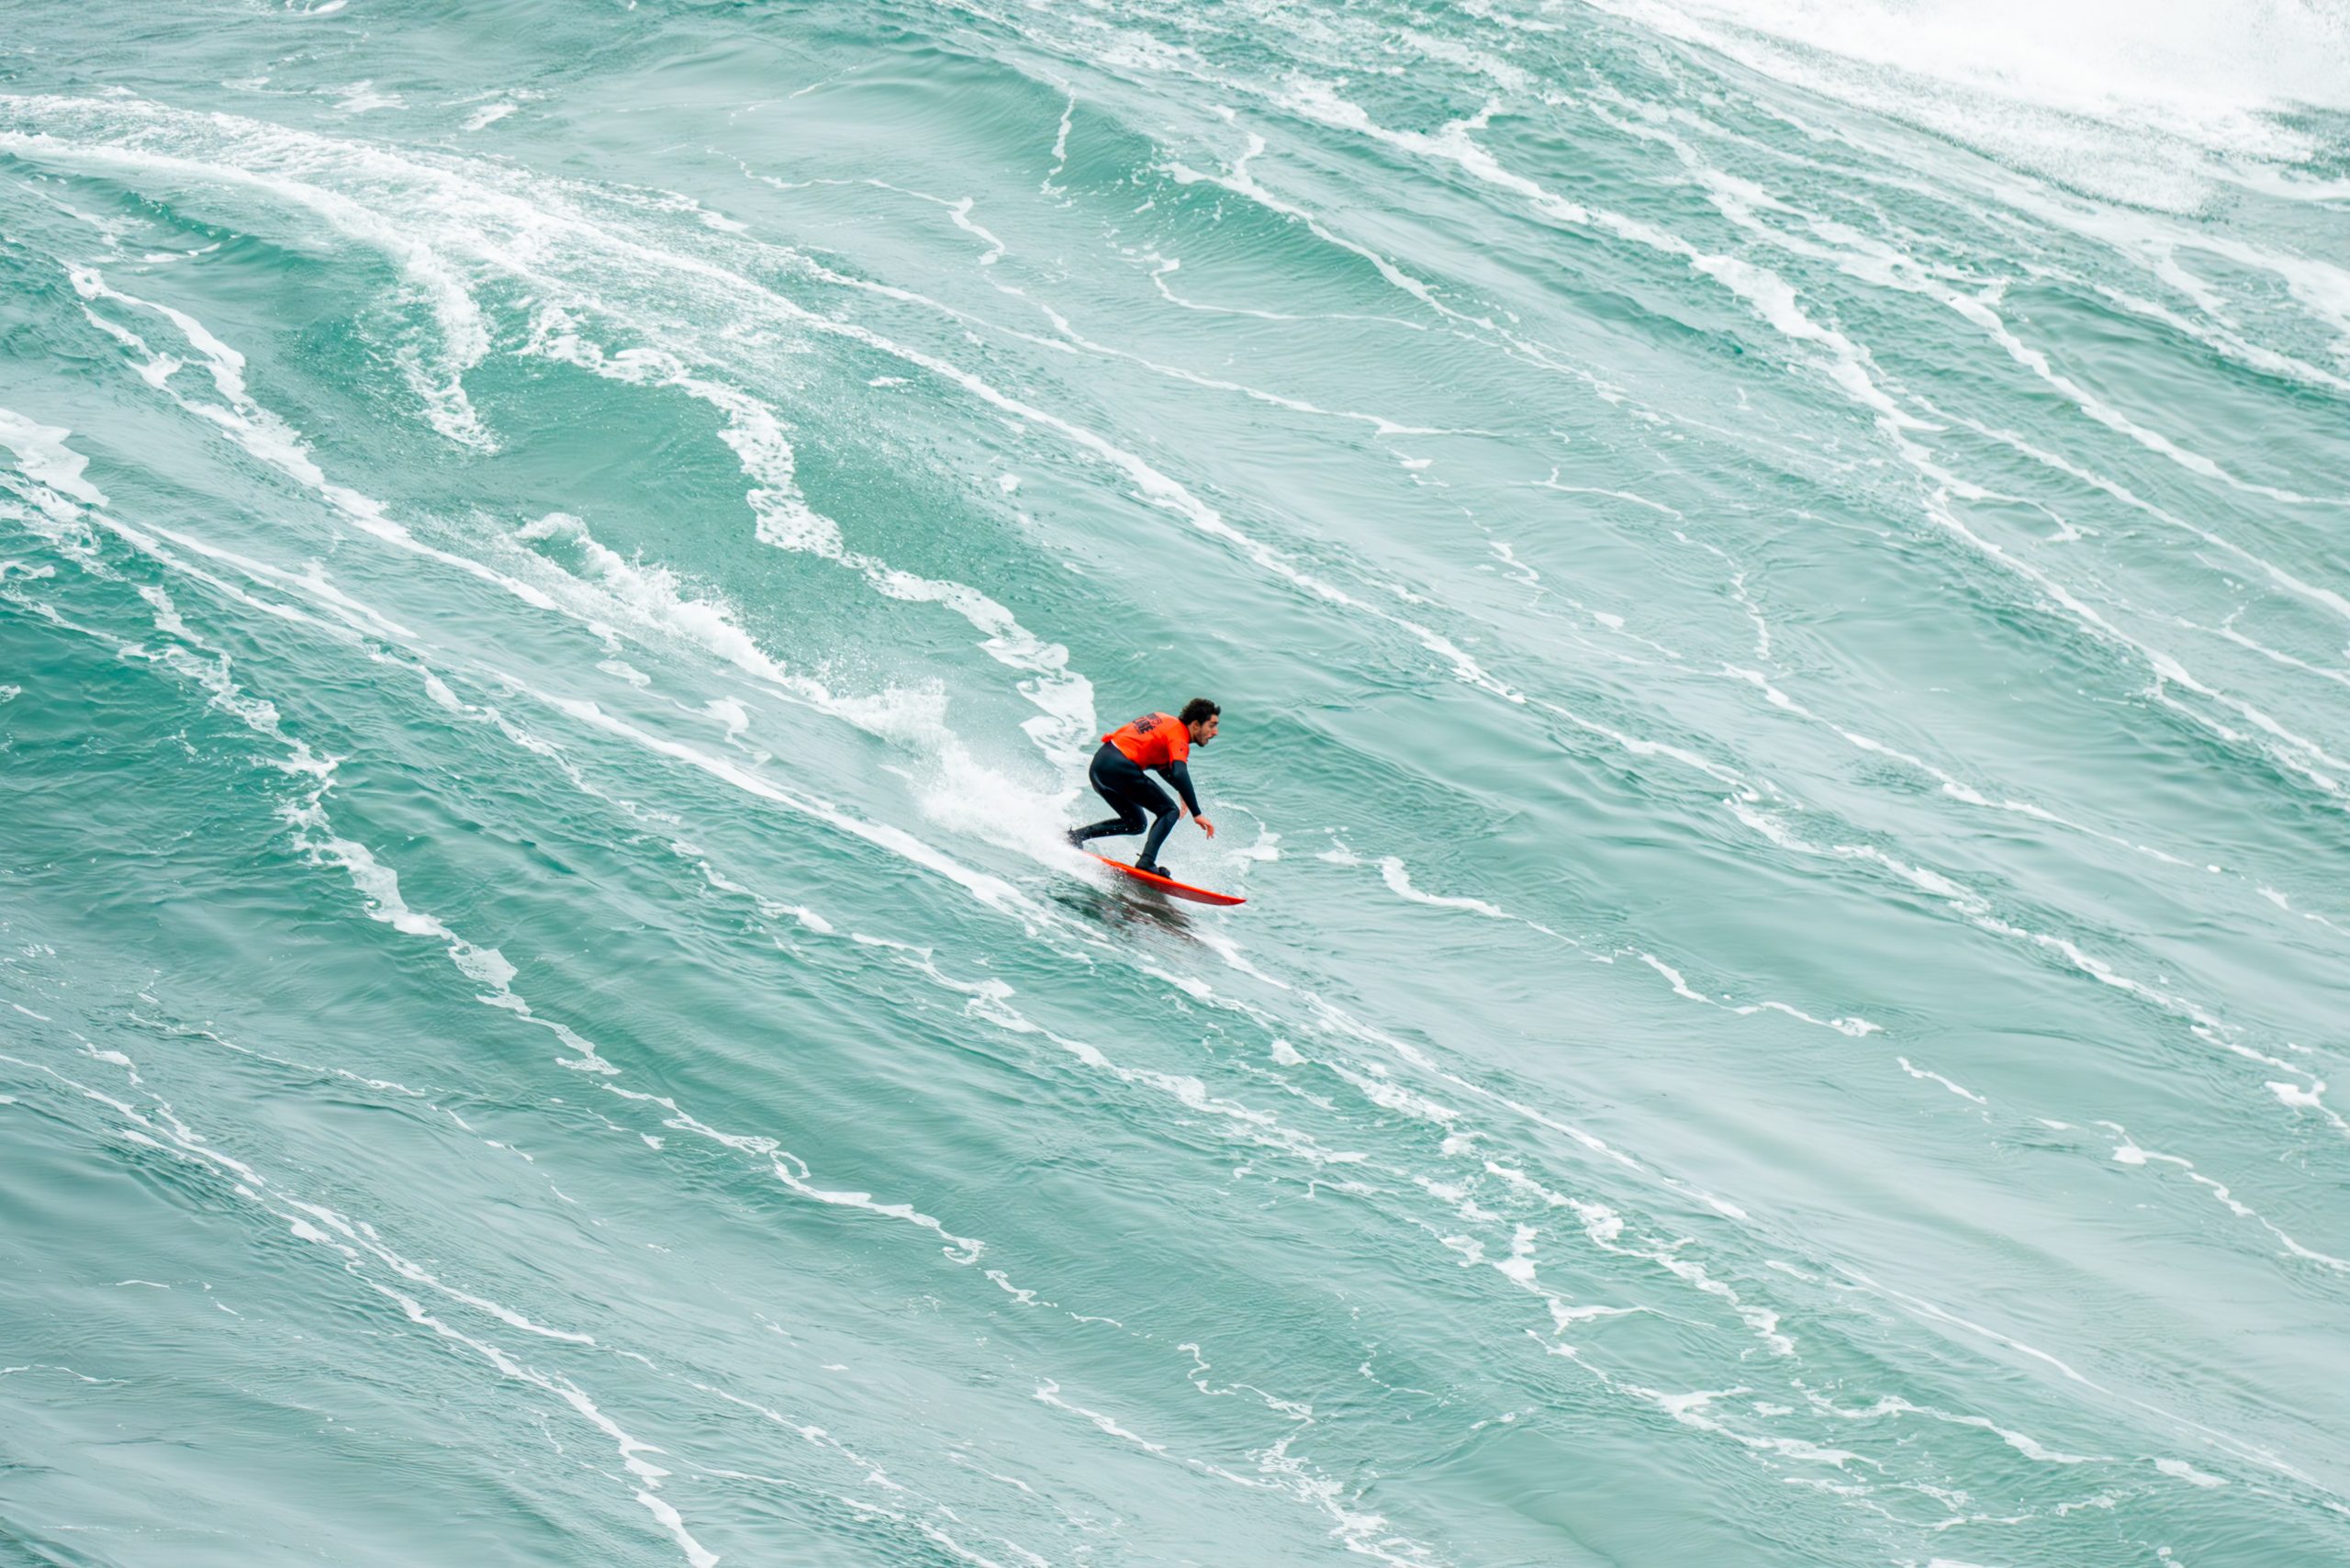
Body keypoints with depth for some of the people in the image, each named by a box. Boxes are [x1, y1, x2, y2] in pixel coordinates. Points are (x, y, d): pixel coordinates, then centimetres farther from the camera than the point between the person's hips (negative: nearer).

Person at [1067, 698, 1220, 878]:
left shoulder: (1167, 721, 20)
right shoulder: (1178, 735, -7)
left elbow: (1160, 764, 32)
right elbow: (1180, 774, -23)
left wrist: (1182, 792, 20)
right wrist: (1196, 814, -24)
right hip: (1119, 767, -9)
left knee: (1135, 824, 22)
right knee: (1169, 811, -4)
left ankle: (1076, 835, 16)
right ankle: (1146, 862, -19)